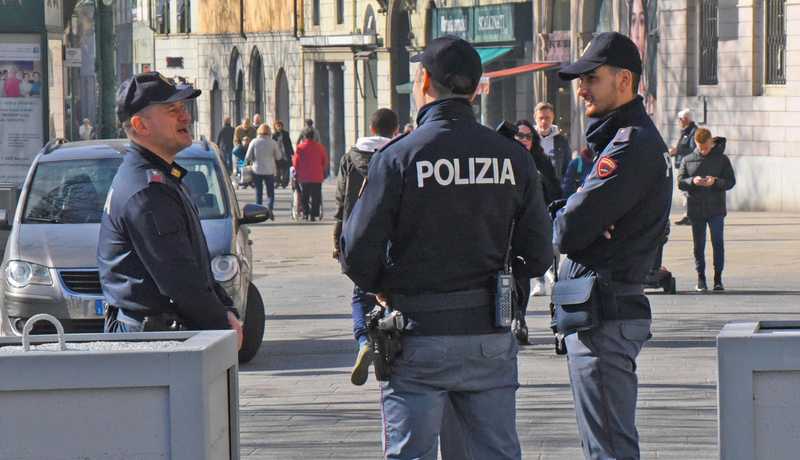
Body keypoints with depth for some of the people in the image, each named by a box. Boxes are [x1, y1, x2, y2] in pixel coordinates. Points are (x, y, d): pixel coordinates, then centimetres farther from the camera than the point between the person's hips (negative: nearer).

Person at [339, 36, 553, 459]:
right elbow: (538, 255, 5)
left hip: (417, 335, -3)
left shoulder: (397, 158, -9)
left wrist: (383, 291, 11)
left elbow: (358, 254, -9)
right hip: (490, 337, 3)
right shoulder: (512, 158, 2)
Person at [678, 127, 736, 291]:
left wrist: (715, 182, -18)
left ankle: (718, 279, -1)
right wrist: (692, 181, -17)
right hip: (695, 209, 1)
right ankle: (701, 279, 13)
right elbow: (680, 182, 4)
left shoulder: (722, 159, 4)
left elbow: (731, 181, 1)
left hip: (716, 210, -1)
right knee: (699, 245, 5)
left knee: (718, 243, -7)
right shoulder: (688, 160, 7)